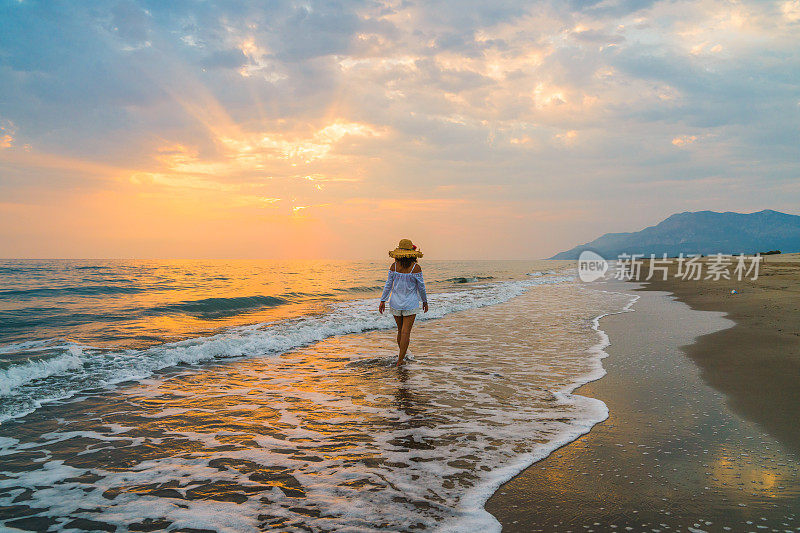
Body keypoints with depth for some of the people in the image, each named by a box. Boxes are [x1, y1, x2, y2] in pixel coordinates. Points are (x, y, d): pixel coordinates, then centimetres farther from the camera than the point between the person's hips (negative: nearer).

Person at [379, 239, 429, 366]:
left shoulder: (394, 266, -6)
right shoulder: (416, 268, -14)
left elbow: (388, 285, -2)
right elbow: (421, 287, -6)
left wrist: (383, 301, 6)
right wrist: (425, 301, 9)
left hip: (395, 303, 3)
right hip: (410, 304, -3)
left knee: (400, 330, 19)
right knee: (405, 332, 0)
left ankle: (402, 354, 34)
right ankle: (400, 360, -1)